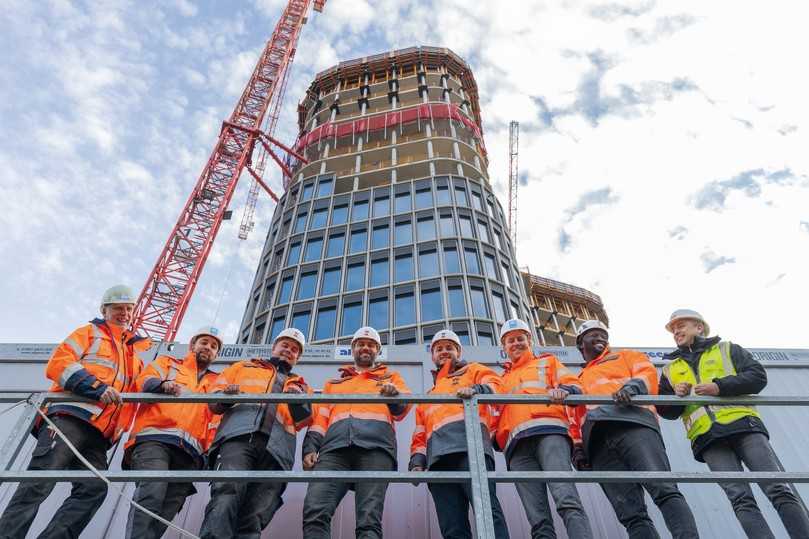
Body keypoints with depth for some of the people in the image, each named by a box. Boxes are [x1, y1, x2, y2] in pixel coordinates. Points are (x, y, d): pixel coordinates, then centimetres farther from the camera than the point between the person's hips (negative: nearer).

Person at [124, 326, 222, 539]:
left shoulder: (217, 382, 30)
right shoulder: (167, 363, 25)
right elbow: (144, 381, 8)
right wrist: (164, 384, -15)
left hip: (189, 451, 3)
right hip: (155, 438, -2)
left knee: (164, 514, -8)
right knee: (152, 494, -26)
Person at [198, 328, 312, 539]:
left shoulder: (300, 386, 34)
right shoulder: (243, 367, 33)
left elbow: (304, 418, 17)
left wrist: (299, 402, -5)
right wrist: (225, 396, 0)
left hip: (276, 448, 1)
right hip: (238, 436, -1)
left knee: (253, 519, -14)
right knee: (227, 495, -28)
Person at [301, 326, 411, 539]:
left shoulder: (390, 376, 29)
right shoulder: (334, 382, 36)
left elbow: (402, 407, 10)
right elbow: (320, 416, 25)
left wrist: (394, 395, -15)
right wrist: (310, 446, 6)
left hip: (375, 446, -2)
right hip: (335, 447, 2)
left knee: (369, 518, -18)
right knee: (315, 511, -21)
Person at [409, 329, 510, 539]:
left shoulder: (472, 370, 29)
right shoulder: (428, 396, 39)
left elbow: (494, 383, 6)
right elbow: (420, 436, 29)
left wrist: (476, 390, -15)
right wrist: (417, 461, 10)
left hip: (469, 445, -4)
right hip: (438, 457, 4)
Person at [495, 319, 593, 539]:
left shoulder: (548, 361, 28)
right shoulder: (503, 379, 38)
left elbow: (575, 385, 12)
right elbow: (498, 412, 33)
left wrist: (563, 390, -11)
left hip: (549, 432, -3)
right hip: (517, 443, 3)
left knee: (567, 500, -25)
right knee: (539, 520, -11)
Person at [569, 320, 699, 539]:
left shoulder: (624, 356, 31)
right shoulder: (579, 380, 39)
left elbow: (648, 372, 9)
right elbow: (576, 419, 29)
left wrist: (633, 386, -14)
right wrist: (578, 447, 11)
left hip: (632, 422, -2)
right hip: (598, 443, 3)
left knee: (663, 490, -23)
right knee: (631, 514, -11)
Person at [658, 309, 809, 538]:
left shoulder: (726, 349, 18)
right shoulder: (670, 369, 24)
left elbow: (758, 376, 4)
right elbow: (664, 410, 18)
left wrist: (721, 386, -9)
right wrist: (676, 395, -3)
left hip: (743, 425, -1)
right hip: (708, 439, 1)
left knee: (779, 489, -11)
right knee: (740, 498, -15)